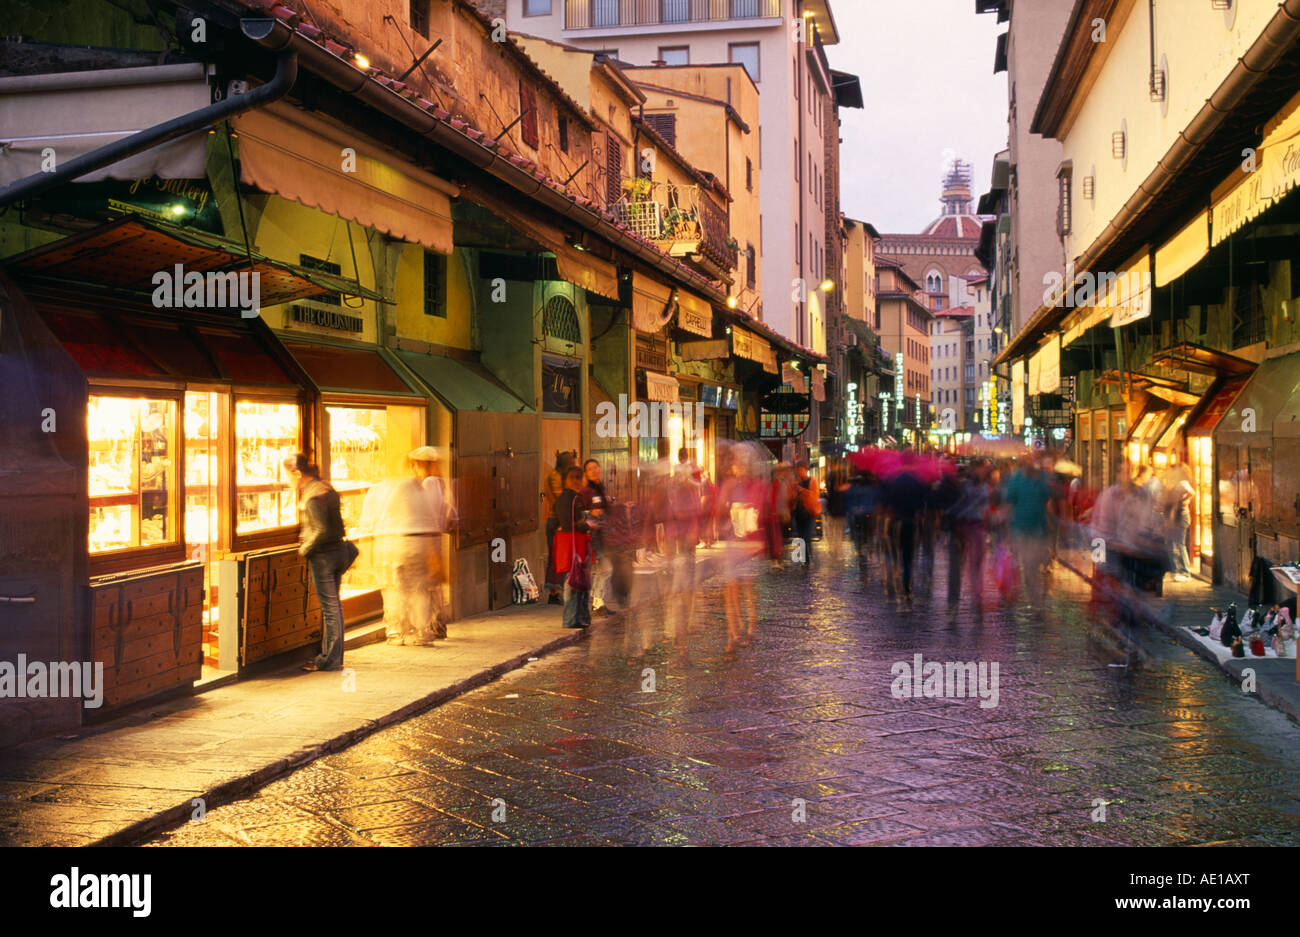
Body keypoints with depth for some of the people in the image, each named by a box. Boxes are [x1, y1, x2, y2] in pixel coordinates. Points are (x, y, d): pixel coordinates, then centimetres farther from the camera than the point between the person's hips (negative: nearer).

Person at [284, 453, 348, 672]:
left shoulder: (312, 496, -18)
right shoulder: (326, 488, 10)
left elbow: (322, 530, -23)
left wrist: (305, 549, -10)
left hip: (323, 555, -9)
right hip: (338, 550, 9)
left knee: (329, 607, -3)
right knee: (334, 604, 14)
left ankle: (330, 660, 5)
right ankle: (332, 656, 23)